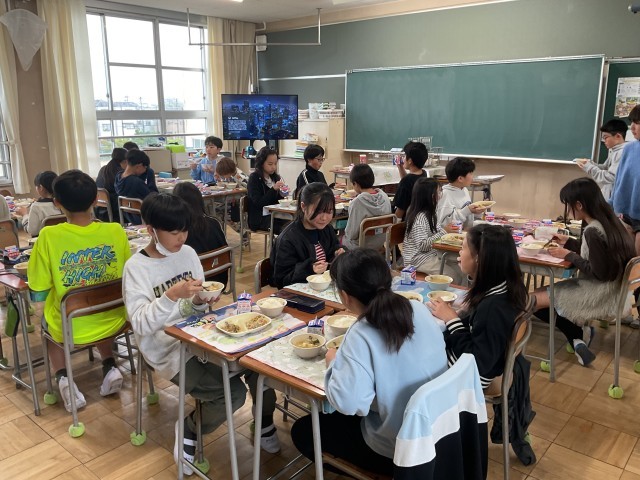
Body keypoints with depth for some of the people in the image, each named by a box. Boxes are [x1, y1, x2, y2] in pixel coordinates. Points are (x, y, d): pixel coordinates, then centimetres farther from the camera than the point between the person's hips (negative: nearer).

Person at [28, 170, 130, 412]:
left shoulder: (48, 237, -18)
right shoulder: (116, 231, -13)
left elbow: (39, 294, -9)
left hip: (69, 329, -2)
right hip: (112, 322, 2)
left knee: (47, 320, 33)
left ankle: (63, 378, 12)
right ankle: (109, 368, 16)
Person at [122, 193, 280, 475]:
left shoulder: (188, 253, 4)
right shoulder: (136, 268, -12)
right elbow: (140, 325, -20)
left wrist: (199, 301, -12)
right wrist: (172, 295, -33)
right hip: (169, 350, -5)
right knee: (233, 393, -21)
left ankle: (264, 423, 11)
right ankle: (189, 429, 9)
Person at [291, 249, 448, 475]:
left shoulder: (361, 336, -28)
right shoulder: (419, 309, -9)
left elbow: (348, 403, -34)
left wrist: (334, 362, -15)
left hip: (397, 448, -7)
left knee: (302, 430, 14)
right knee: (336, 417, 30)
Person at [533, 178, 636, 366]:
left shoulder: (592, 231, -26)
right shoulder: (608, 220, 2)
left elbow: (599, 273, -24)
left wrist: (570, 256, -14)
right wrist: (569, 243, 14)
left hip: (598, 296, -10)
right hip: (609, 289, 10)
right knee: (545, 293, 20)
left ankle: (577, 339, 4)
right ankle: (578, 339, 11)